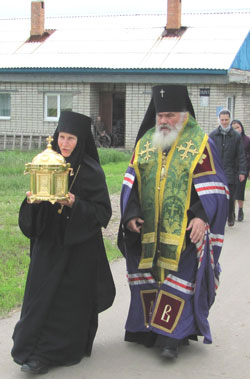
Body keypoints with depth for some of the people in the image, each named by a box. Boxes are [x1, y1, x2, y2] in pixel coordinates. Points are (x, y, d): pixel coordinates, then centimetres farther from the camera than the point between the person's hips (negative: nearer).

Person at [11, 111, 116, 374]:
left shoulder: (91, 172, -8)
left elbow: (103, 211, -10)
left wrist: (75, 204, -24)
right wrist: (33, 200, -10)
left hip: (78, 245, -4)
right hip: (48, 242, 4)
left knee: (69, 298, 0)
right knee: (41, 294, 3)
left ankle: (57, 351, 11)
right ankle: (34, 350, 15)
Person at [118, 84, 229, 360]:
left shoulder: (200, 143, -2)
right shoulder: (145, 141, 10)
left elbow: (213, 187, -5)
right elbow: (131, 182, 12)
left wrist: (202, 216, -18)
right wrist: (130, 213, 1)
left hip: (184, 230, -4)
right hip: (148, 228, 4)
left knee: (178, 278, -5)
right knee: (148, 276, 9)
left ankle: (171, 336, 1)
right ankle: (147, 327, 22)